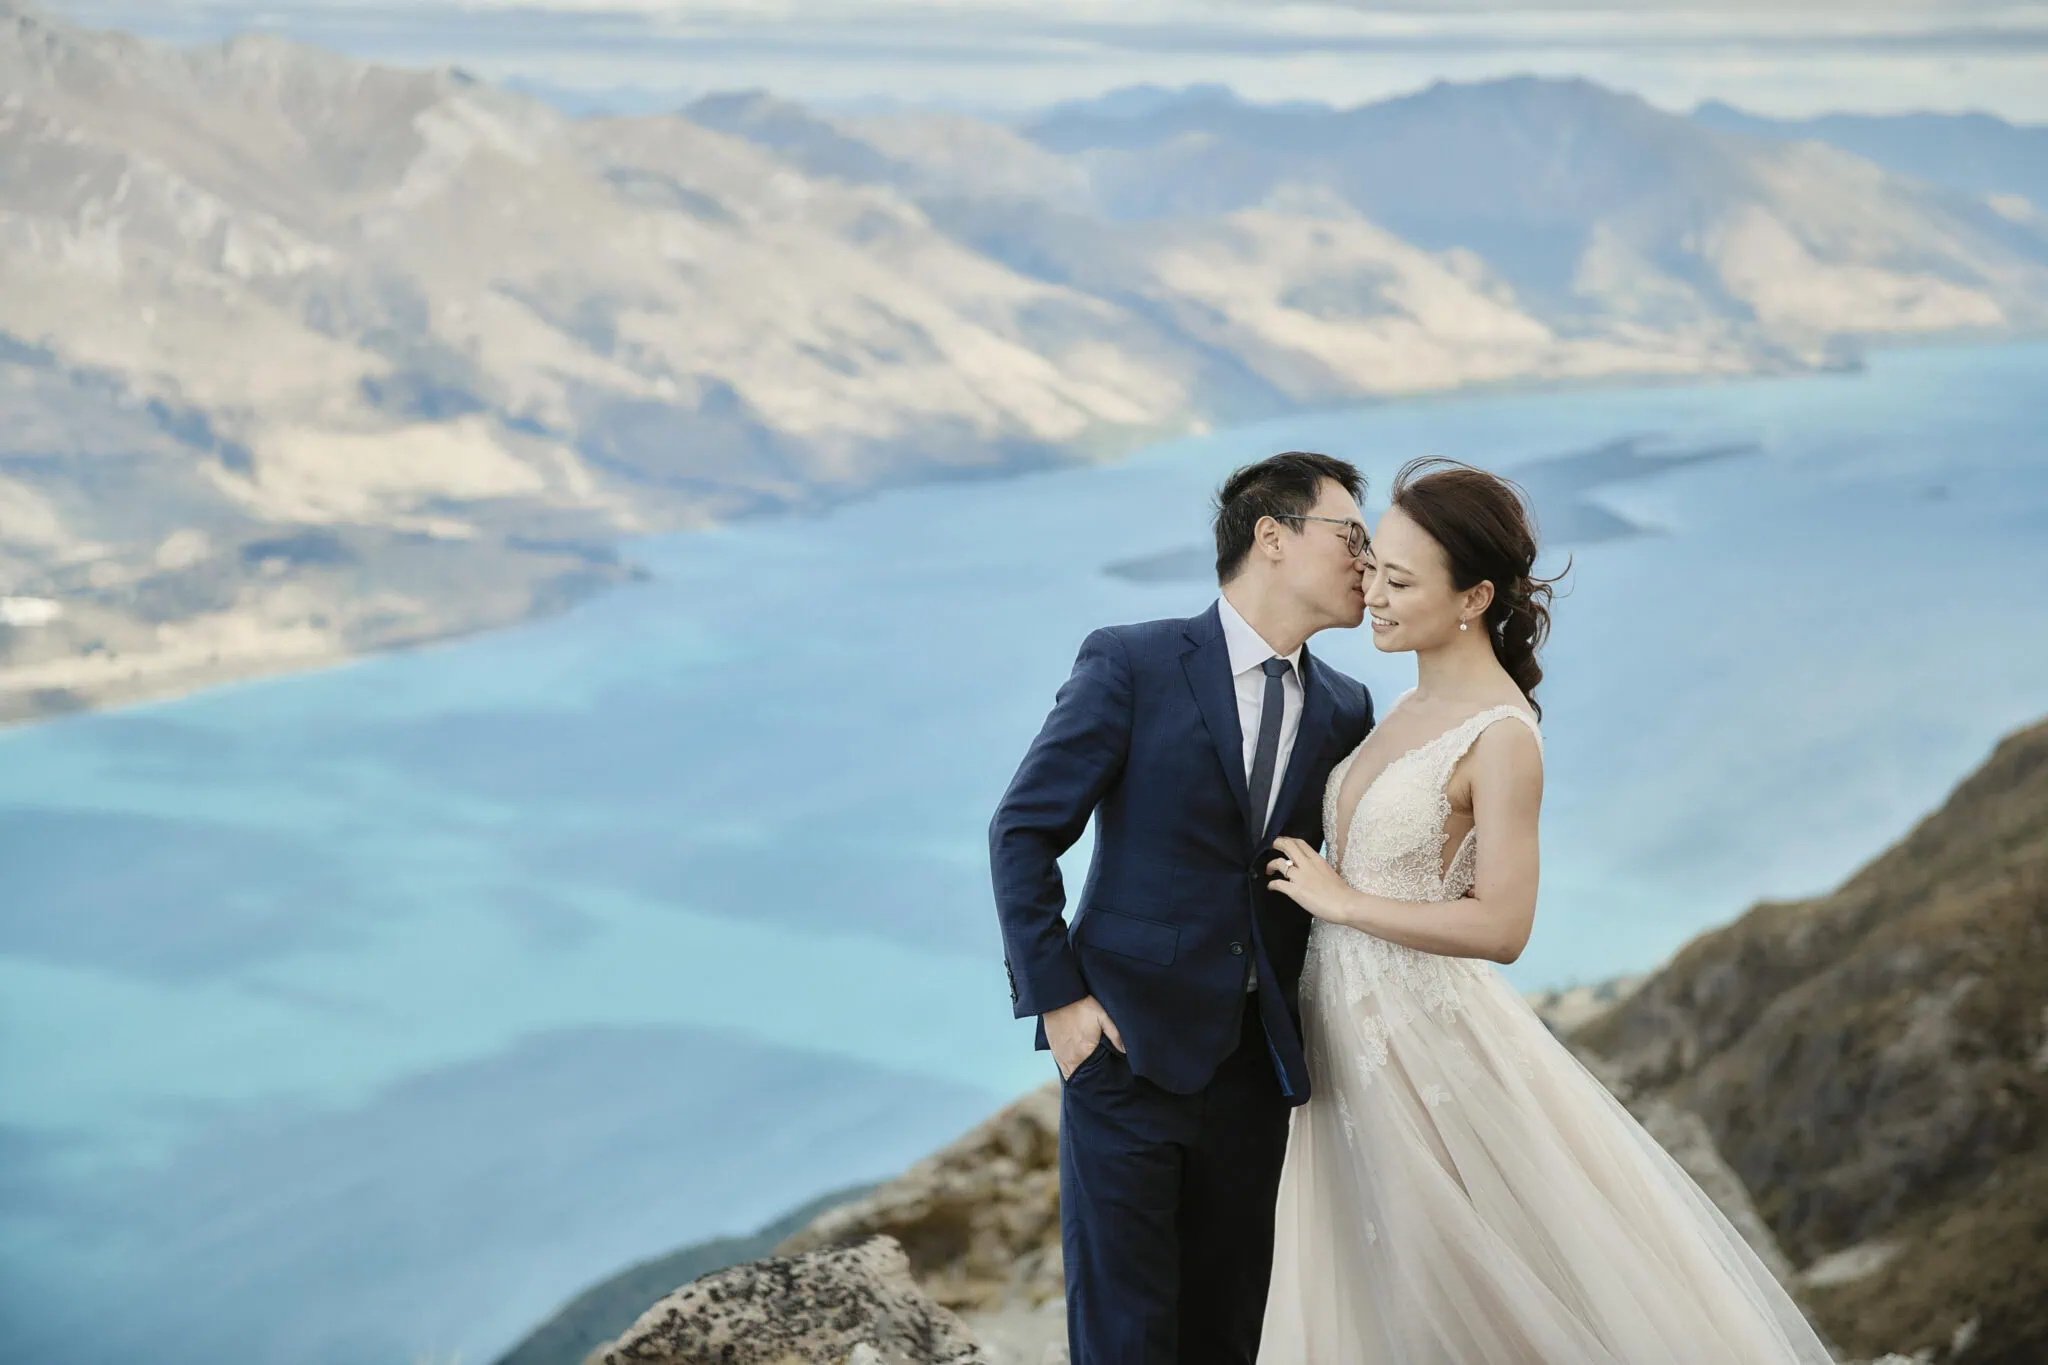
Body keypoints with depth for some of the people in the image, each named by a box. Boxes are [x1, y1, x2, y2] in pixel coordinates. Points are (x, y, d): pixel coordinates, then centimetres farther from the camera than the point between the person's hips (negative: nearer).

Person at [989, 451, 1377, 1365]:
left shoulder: (1344, 712, 8)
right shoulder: (1132, 664, -6)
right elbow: (1022, 833, -6)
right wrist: (1058, 997, -10)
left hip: (1256, 1061, 5)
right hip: (1128, 1044, -4)